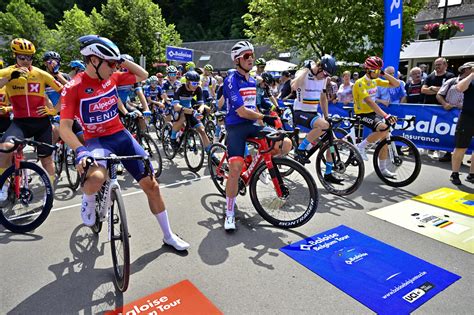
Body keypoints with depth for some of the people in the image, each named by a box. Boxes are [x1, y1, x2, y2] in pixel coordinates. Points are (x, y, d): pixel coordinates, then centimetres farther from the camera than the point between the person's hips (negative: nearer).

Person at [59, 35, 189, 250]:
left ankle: (168, 236, 15)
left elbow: (143, 75, 12)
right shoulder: (73, 88, -12)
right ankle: (88, 200, 4)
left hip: (121, 135, 4)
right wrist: (80, 151, -32)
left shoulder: (112, 77, 1)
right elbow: (64, 127, -17)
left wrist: (122, 61, -1)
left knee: (151, 184, -1)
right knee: (96, 178, -38)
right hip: (96, 140, -4)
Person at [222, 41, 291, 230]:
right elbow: (241, 111, -19)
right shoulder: (232, 80, -11)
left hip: (252, 125, 7)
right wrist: (264, 118, -15)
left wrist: (263, 124, 24)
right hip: (236, 126, -7)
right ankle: (229, 213, -2)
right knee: (235, 168, -19)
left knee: (286, 144, -11)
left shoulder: (252, 81, 15)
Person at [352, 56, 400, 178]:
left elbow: (396, 84, 7)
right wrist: (385, 115, -39)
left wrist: (383, 74, -6)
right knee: (384, 128, -30)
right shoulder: (360, 83, -18)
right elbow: (369, 101, -31)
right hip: (362, 114, -8)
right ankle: (361, 146, -13)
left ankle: (383, 169, 14)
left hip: (373, 113, 8)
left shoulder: (375, 80, 7)